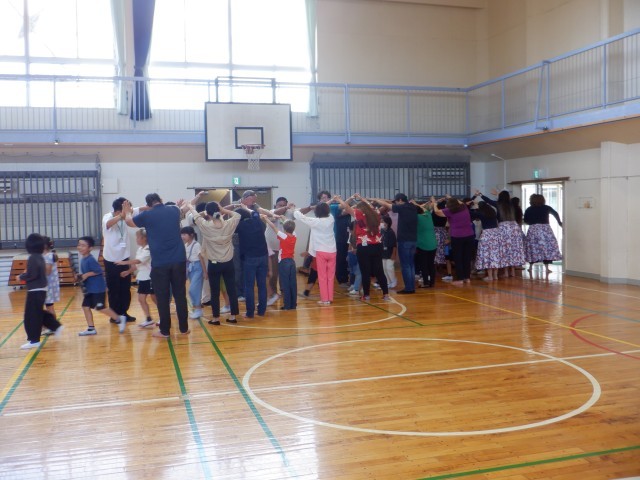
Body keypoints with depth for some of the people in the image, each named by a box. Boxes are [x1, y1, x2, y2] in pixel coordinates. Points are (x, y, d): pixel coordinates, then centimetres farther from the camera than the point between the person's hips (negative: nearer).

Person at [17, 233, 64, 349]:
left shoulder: (32, 258, -17)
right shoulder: (40, 257, 12)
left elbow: (32, 274, -22)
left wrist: (21, 277, -7)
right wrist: (25, 275, 16)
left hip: (35, 291, -10)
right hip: (41, 290, 10)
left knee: (31, 316, -3)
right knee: (38, 313, 21)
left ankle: (34, 340, 1)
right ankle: (56, 327, 20)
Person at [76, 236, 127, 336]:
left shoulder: (90, 260, -18)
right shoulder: (83, 259, 9)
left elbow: (99, 271, -23)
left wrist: (87, 275, -21)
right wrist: (81, 276, 4)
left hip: (98, 288, -9)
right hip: (89, 288, 9)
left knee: (99, 308, -7)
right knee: (85, 306, 7)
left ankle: (119, 319, 7)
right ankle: (91, 328, 15)